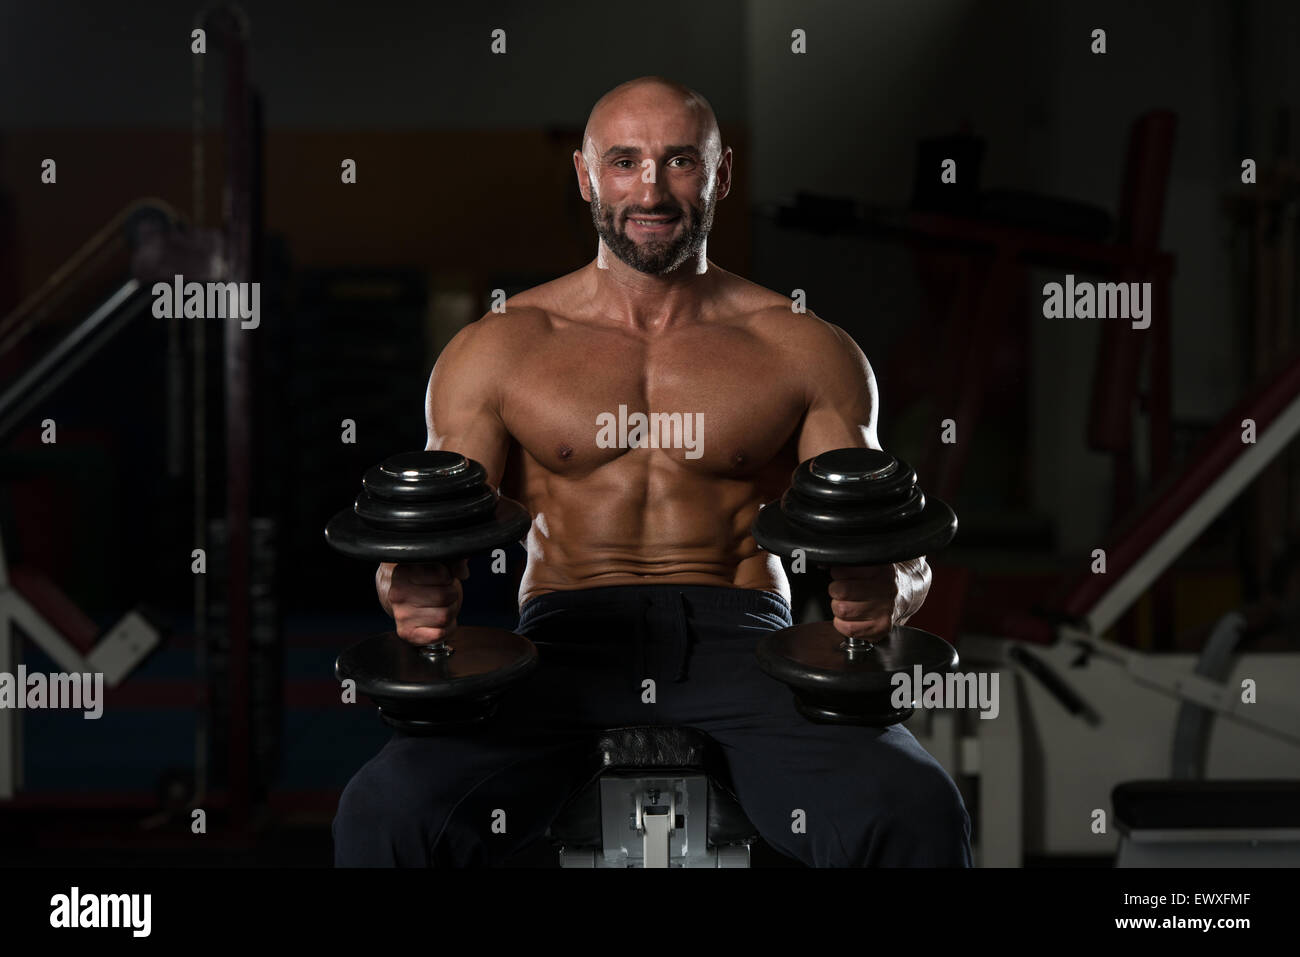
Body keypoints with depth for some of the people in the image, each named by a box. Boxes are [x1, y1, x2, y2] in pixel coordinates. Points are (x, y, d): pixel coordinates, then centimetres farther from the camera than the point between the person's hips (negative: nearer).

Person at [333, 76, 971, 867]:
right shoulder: (498, 349, 11)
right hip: (567, 638, 0)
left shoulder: (804, 350, 11)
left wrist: (886, 589, -19)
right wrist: (413, 589, -19)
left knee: (915, 811, -30)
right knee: (385, 811, -30)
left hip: (743, 646, 0)